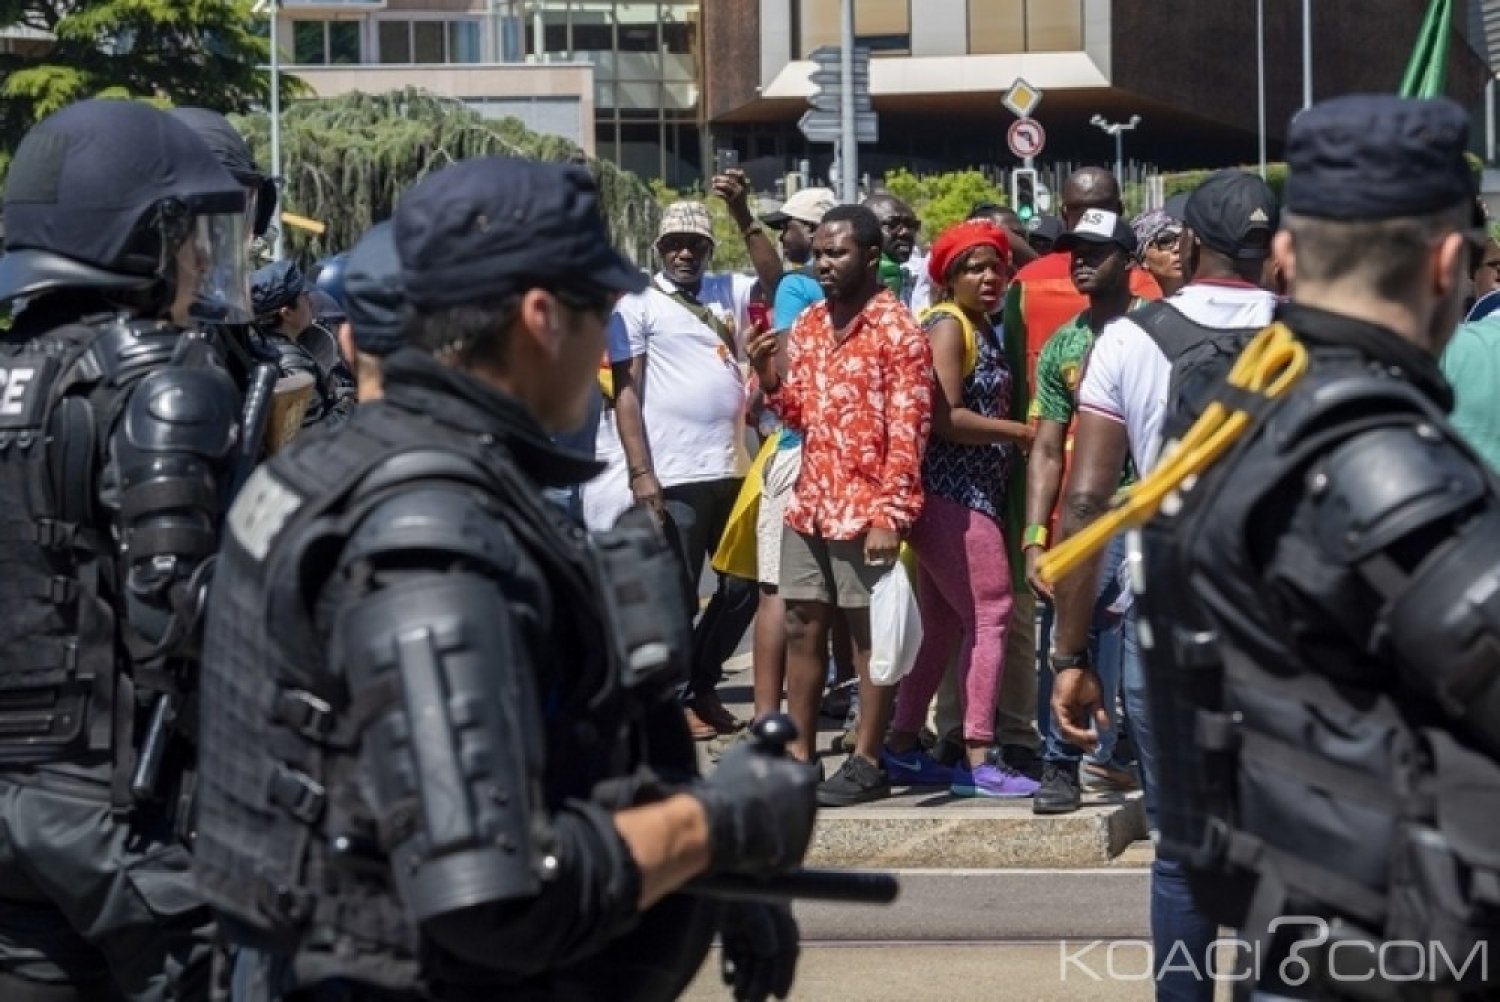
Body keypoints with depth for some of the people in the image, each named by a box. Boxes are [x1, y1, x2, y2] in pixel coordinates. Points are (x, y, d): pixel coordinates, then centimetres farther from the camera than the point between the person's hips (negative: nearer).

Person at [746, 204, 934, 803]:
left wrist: (890, 516, -18)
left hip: (865, 510, -7)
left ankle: (867, 764, 6)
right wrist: (768, 375, -2)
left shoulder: (897, 331, -10)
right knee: (801, 629, 9)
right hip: (809, 504, 7)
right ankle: (798, 754, 16)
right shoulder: (808, 325, 11)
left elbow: (908, 431, -13)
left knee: (870, 633, 1)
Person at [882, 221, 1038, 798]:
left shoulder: (982, 329, 18)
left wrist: (1015, 436, 3)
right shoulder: (948, 327, -10)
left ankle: (902, 750, 20)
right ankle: (976, 762, -10)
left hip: (970, 495, 10)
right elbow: (945, 418, -19)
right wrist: (1021, 433, -13)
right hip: (951, 495, -10)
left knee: (943, 625, 13)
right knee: (990, 615, -10)